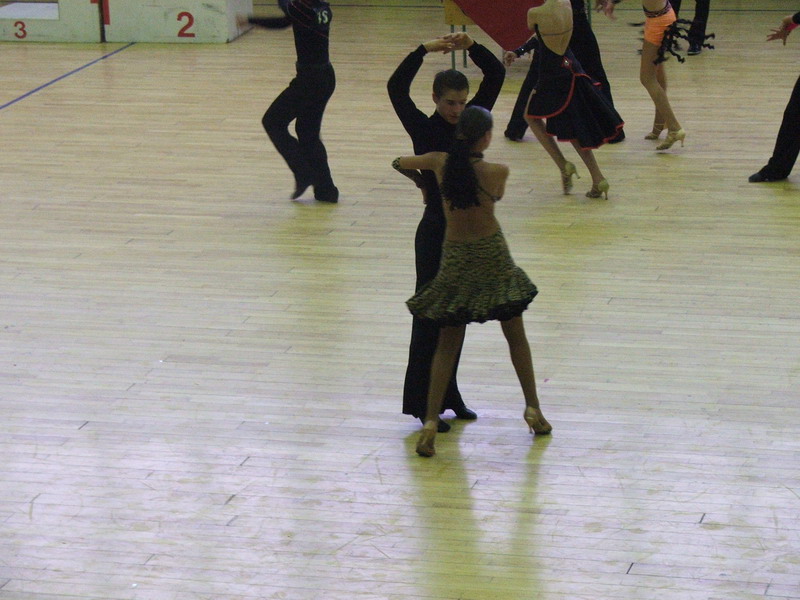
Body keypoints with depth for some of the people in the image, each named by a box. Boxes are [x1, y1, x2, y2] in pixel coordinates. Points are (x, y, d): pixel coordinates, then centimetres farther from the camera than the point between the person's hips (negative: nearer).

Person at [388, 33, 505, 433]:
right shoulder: (424, 130, -9)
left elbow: (496, 74, -1)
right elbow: (396, 88, -24)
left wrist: (471, 47, -16)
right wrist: (426, 50, -27)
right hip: (436, 233, -6)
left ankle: (448, 396, 25)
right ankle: (425, 403, 7)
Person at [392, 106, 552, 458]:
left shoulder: (440, 163, -6)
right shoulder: (497, 172, -14)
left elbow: (399, 163, 12)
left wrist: (420, 177, 31)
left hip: (454, 259, 2)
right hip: (493, 257, -2)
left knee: (448, 343, 8)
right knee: (516, 336, 17)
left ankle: (431, 421, -4)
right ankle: (533, 410, 23)